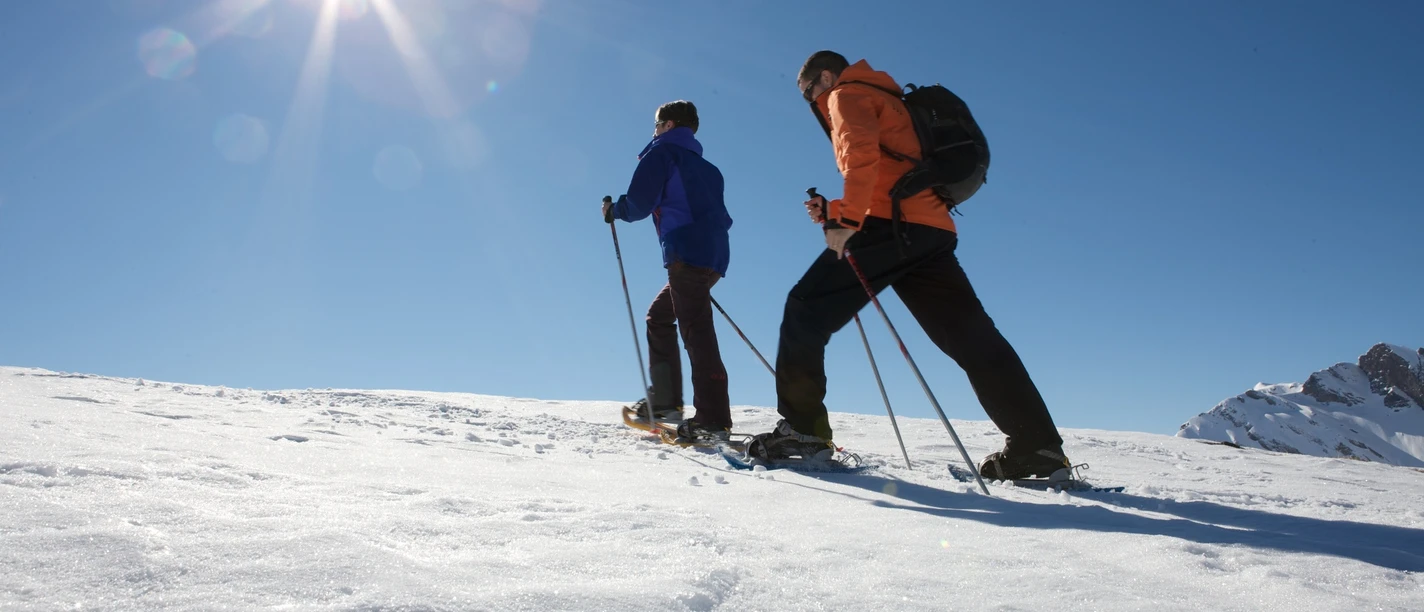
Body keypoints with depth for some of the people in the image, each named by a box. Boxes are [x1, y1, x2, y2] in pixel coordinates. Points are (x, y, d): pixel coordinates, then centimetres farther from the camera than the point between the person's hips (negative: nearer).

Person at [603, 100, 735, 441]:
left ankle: (713, 418, -21)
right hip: (715, 254, 9)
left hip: (688, 253, -9)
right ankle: (666, 400, 18)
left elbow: (639, 202, -7)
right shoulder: (705, 167, 28)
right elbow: (722, 217, 25)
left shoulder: (661, 152, 4)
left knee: (695, 328, -14)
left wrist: (614, 211, 12)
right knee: (659, 317, 19)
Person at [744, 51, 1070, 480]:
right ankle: (1037, 446, 3)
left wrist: (846, 219, -20)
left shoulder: (846, 94, 9)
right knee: (971, 336, 5)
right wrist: (835, 211, 26)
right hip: (932, 230, 9)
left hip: (894, 227, -9)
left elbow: (862, 153, -13)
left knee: (806, 311, -6)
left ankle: (803, 430, -11)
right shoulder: (885, 102, 37)